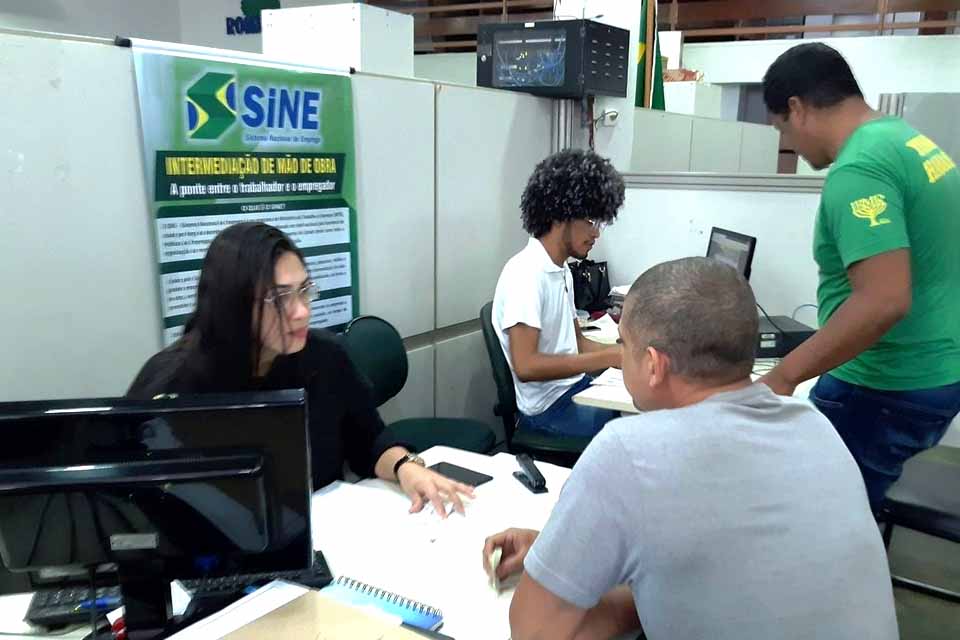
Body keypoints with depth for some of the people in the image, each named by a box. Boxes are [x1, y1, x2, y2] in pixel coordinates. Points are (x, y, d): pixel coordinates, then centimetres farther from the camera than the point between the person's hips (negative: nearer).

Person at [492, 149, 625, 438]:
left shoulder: (562, 271, 10)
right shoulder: (526, 274, -20)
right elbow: (526, 366, -26)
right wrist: (609, 357, -25)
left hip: (576, 387, 9)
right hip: (549, 408, -9)